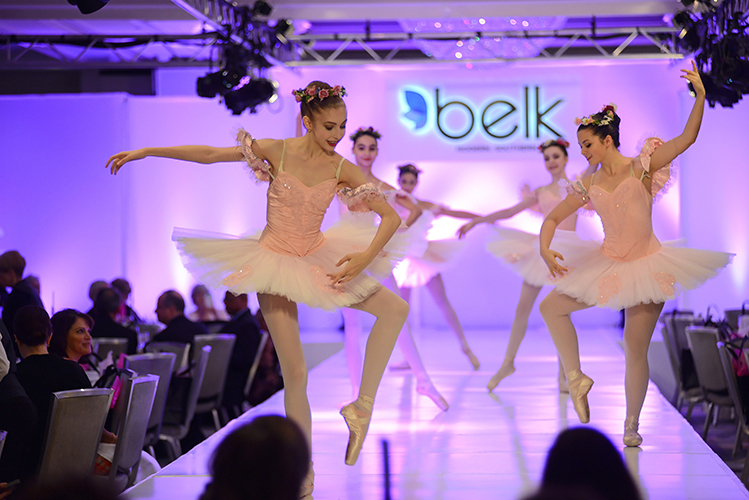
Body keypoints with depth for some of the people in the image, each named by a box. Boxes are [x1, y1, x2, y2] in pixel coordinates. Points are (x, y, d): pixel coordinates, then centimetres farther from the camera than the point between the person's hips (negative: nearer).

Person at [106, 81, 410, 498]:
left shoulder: (342, 169, -8)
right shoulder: (277, 151, -12)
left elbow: (391, 216, -7)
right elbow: (206, 154, -8)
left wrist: (367, 256, -23)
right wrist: (144, 152, -9)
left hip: (317, 259, 3)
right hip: (275, 261, -3)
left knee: (396, 309, -9)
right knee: (295, 372, -4)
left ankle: (363, 406, -2)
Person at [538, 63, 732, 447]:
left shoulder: (641, 167, -8)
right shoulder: (589, 186, 2)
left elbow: (686, 139, -17)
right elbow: (553, 217, 9)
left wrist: (700, 97, -29)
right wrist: (545, 249, -9)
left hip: (647, 264, -5)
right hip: (608, 265, 5)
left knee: (636, 348, -3)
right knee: (550, 306, 1)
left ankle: (631, 426, 12)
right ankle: (576, 379, 10)